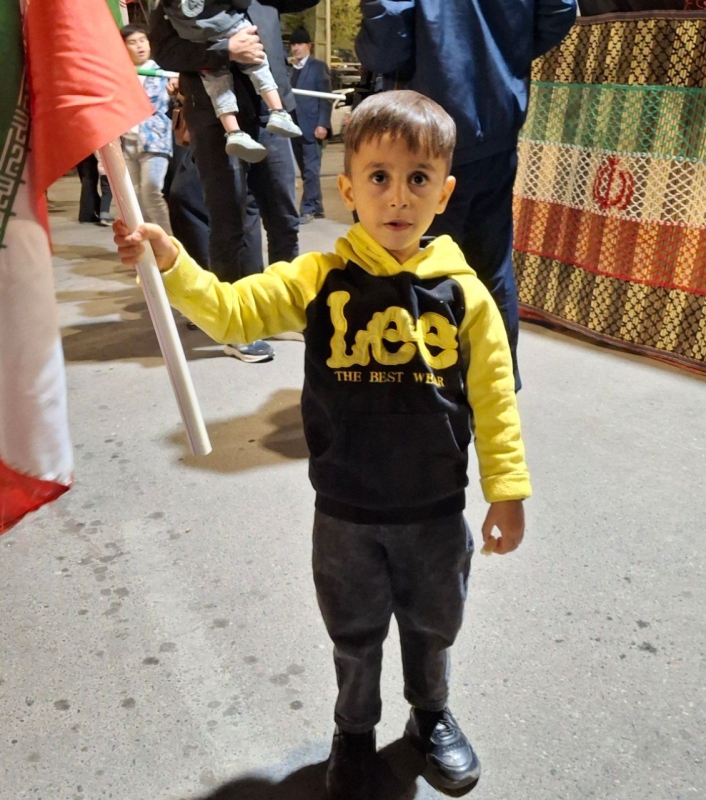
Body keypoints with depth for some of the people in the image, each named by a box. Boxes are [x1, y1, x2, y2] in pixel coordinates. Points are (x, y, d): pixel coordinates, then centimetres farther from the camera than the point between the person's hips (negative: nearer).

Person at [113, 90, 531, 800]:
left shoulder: (463, 292, -11)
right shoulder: (317, 282, -11)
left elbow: (493, 397, -6)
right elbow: (228, 311, -16)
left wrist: (507, 489, -4)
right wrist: (170, 263, -32)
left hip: (436, 510, 1)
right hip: (346, 511, 0)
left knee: (432, 626, 24)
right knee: (354, 634, 22)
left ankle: (432, 716, 55)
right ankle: (355, 731, 51)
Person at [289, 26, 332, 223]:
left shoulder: (318, 66, 0)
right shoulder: (290, 69, 17)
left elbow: (326, 98, -7)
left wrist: (322, 124, -16)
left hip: (311, 128, -6)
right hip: (295, 127, 6)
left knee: (311, 170, -7)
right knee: (306, 171, 9)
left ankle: (308, 209, -5)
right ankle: (316, 208, 16)